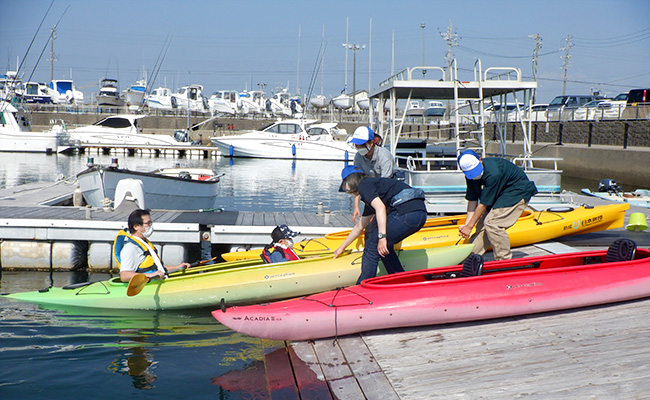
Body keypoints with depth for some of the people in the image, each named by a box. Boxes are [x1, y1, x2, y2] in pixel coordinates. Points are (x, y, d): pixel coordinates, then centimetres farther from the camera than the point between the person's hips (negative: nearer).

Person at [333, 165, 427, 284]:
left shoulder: (364, 185, 5)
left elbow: (380, 207, -15)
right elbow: (360, 226, 42)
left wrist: (382, 237, -19)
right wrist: (342, 247, 51)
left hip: (407, 212, -9)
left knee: (372, 246, -3)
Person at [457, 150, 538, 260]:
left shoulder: (492, 173, -35)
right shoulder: (471, 175, -11)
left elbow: (483, 204, -27)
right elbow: (472, 200, -6)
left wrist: (470, 226, -18)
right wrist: (466, 224, -15)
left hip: (518, 192, -8)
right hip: (500, 194, 8)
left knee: (492, 223, -20)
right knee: (482, 223, 2)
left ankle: (505, 260, -9)